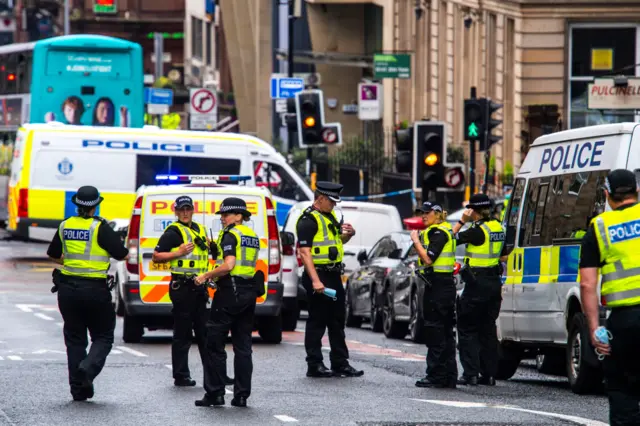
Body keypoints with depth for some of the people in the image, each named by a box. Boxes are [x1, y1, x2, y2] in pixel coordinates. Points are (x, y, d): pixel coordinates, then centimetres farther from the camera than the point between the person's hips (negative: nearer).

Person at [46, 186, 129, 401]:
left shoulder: (65, 226, 5)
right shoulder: (100, 227, -11)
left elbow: (53, 255, 19)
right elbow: (122, 255, -10)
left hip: (68, 289, 4)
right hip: (95, 290, -4)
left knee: (74, 338, 11)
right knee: (103, 336, 9)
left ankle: (78, 389, 7)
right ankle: (88, 368, -19)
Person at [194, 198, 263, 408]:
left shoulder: (230, 235, -10)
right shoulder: (252, 236, 15)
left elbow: (229, 265, -22)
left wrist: (206, 276, -11)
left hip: (229, 293, -8)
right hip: (249, 293, 8)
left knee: (214, 344, -1)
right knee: (243, 346, 9)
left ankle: (215, 393, -2)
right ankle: (241, 395, 7)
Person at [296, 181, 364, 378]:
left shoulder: (330, 216, 16)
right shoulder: (308, 220, -13)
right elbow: (304, 252, -20)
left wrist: (348, 234, 6)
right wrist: (315, 281, -26)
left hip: (334, 275, 9)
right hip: (318, 275, -9)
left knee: (337, 321, 12)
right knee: (317, 321, -4)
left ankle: (340, 363, 18)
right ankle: (314, 365, 1)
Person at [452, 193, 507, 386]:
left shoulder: (478, 230, -17)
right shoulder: (498, 227, 9)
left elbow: (453, 239, -12)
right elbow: (503, 255, 17)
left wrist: (462, 221, -6)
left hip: (477, 283, -8)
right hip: (494, 282, 8)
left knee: (466, 327, -1)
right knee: (488, 328, 13)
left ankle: (471, 373, -7)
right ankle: (489, 374, 13)